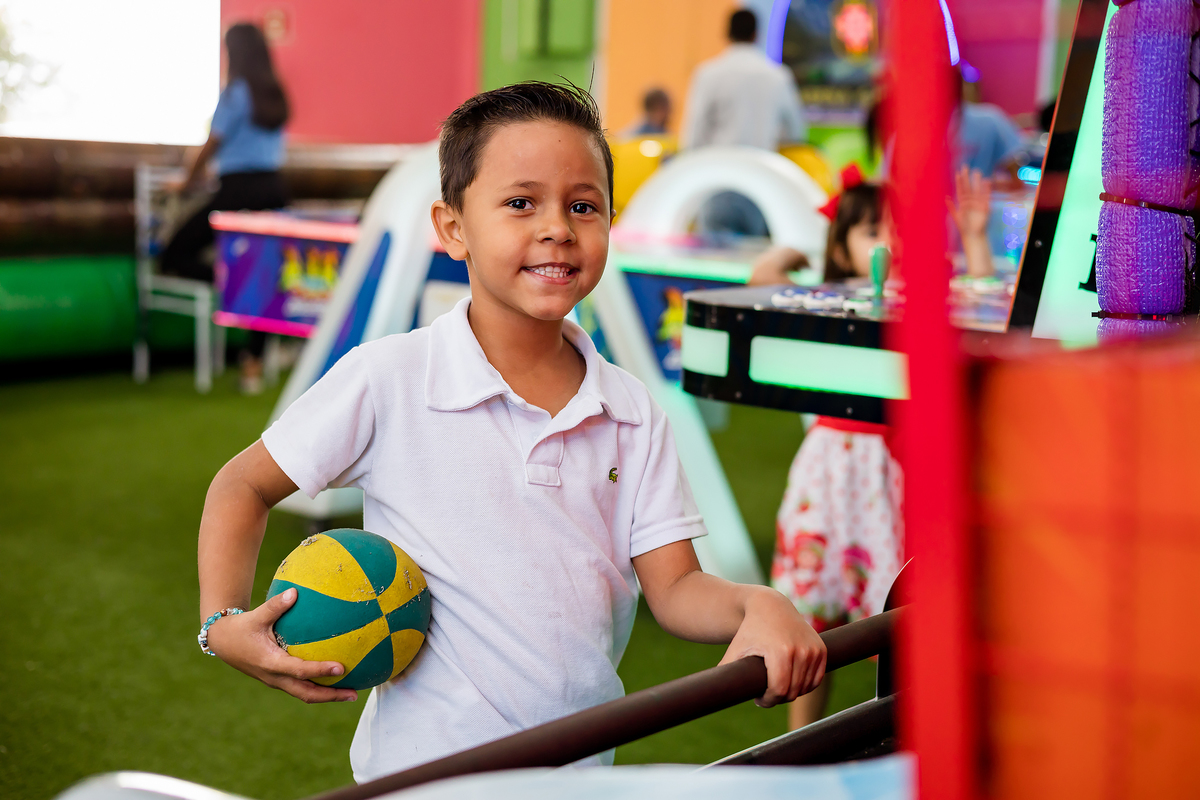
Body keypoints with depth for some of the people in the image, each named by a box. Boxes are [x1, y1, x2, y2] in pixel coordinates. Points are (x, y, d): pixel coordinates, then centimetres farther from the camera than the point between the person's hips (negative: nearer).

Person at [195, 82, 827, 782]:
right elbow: (245, 485, 1)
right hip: (424, 776, -4)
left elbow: (676, 587, -1)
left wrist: (757, 605, -22)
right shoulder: (386, 382, -11)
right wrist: (225, 623, -12)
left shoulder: (633, 414, 1)